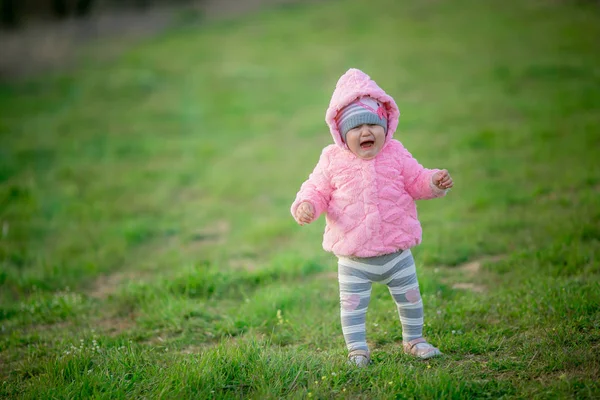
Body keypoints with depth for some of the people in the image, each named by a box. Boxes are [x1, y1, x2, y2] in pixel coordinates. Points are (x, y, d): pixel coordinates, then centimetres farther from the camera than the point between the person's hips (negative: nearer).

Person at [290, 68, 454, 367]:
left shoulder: (395, 154, -2)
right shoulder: (333, 161, -6)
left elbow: (416, 181, 5)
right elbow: (317, 190, 0)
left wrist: (435, 182, -15)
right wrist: (307, 206, -21)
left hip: (396, 251, 2)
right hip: (353, 259, -1)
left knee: (410, 299, 14)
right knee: (352, 305, 3)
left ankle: (413, 340, 35)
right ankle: (357, 348, 18)